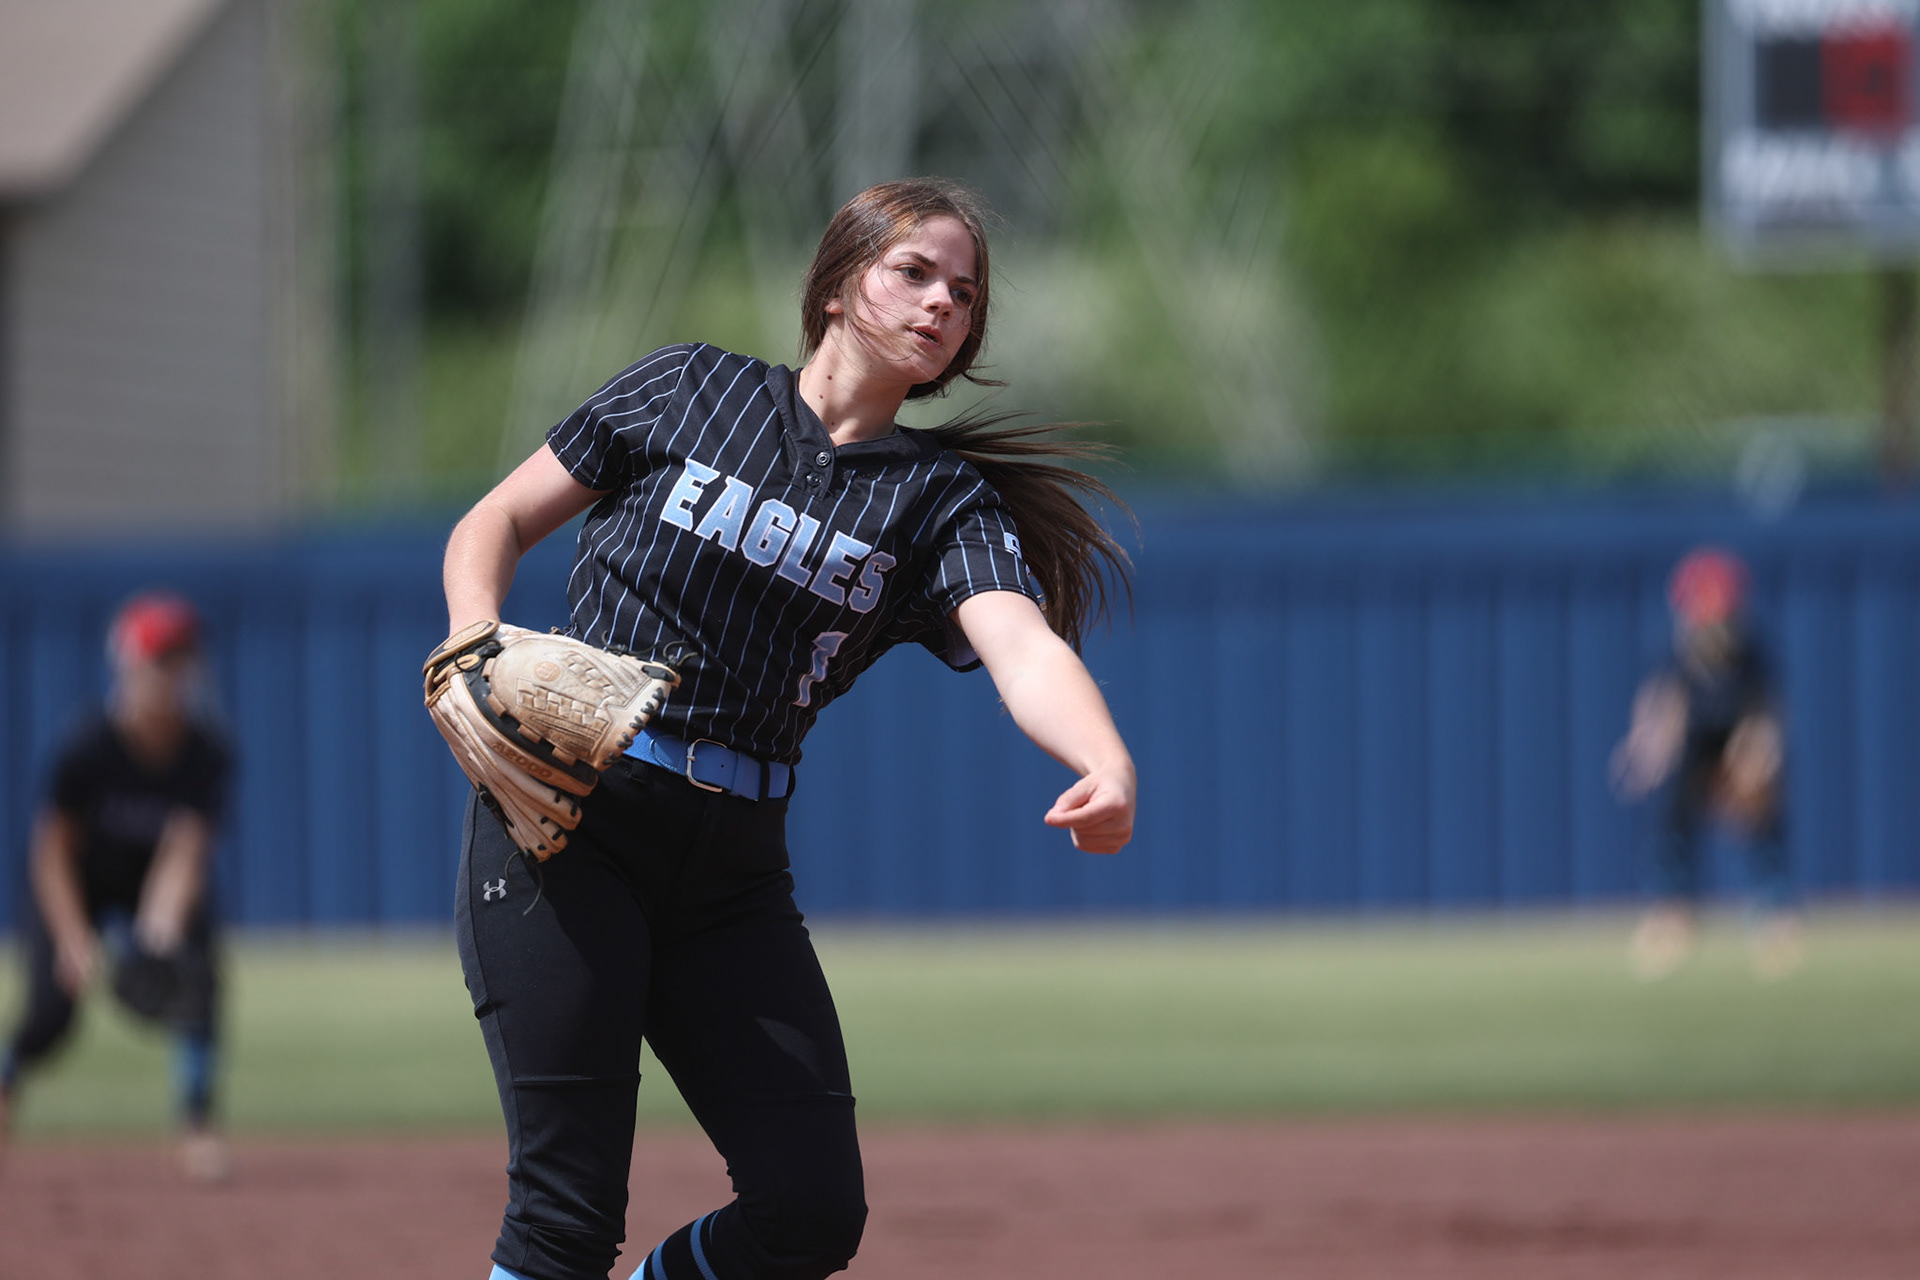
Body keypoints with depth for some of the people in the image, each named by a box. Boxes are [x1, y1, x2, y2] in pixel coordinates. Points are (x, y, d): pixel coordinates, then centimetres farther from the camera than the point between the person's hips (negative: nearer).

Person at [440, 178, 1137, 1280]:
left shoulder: (945, 503, 7)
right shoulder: (689, 391, 5)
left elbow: (1025, 648, -13)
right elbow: (496, 526, 10)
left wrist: (1107, 764, -34)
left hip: (734, 863, 3)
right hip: (567, 818, -3)